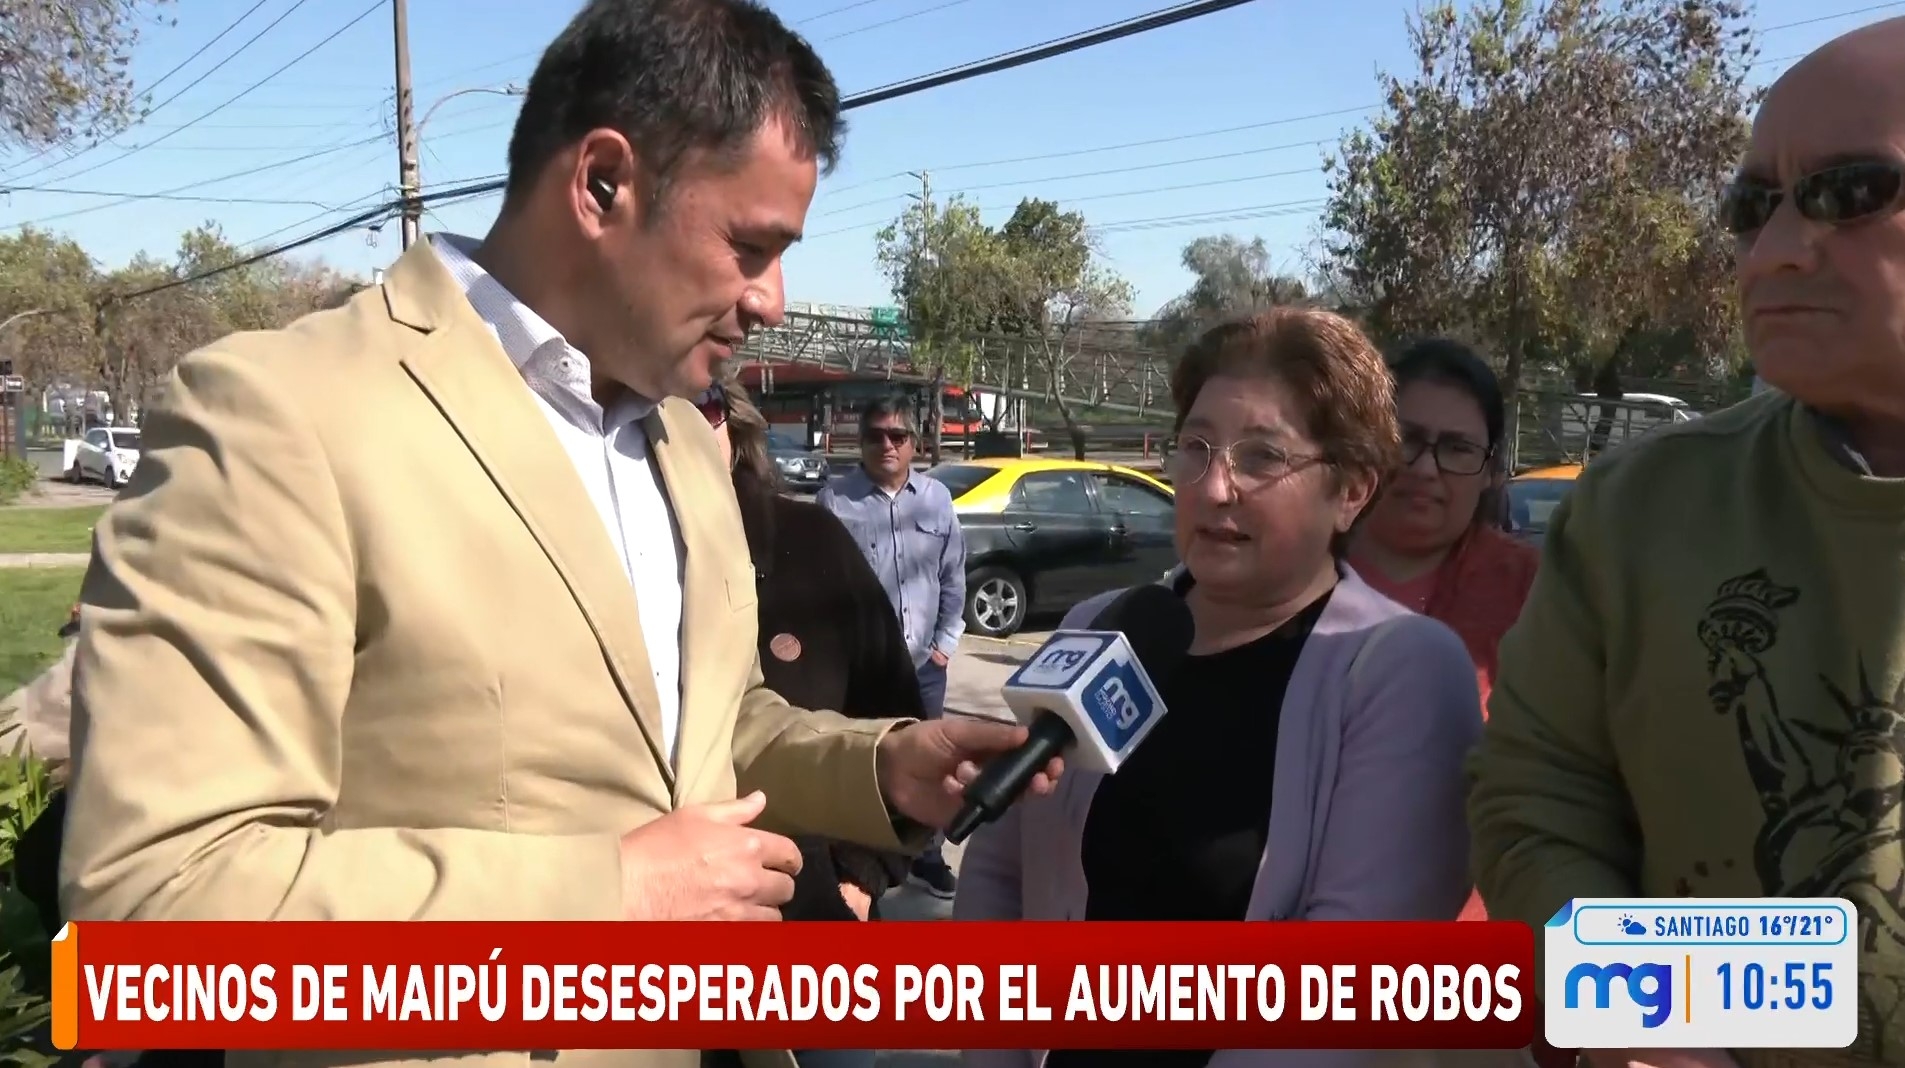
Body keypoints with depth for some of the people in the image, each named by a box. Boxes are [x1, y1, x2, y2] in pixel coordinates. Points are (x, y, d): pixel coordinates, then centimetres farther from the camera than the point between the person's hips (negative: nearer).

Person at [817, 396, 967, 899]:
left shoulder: (937, 498, 4)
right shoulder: (834, 500, -8)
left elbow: (953, 577, 10)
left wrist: (945, 642, 7)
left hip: (924, 662, 4)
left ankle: (926, 857, 33)